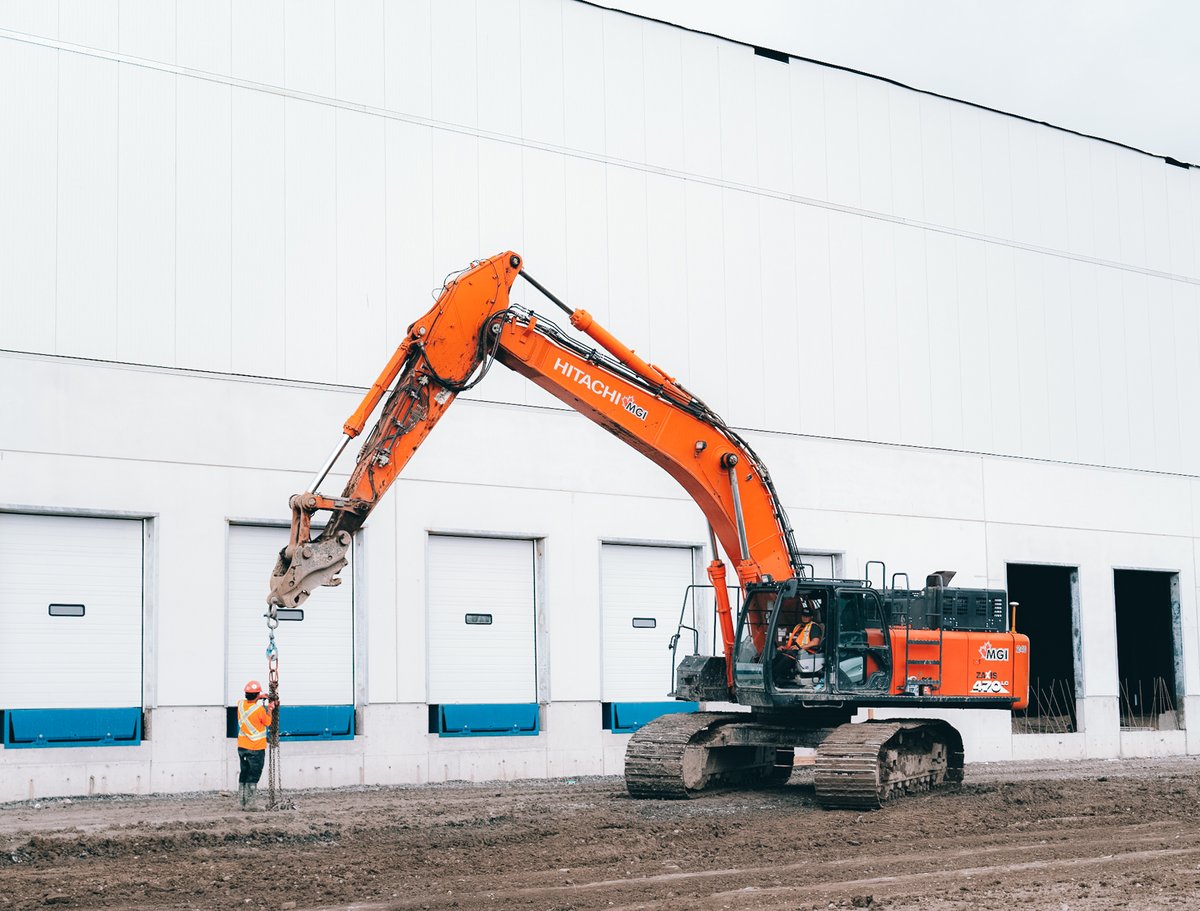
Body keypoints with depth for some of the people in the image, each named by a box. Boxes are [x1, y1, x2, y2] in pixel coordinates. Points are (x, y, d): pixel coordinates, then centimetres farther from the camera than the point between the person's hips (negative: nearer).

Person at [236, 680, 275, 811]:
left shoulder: (241, 705, -4)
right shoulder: (260, 709, -20)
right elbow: (268, 723, -3)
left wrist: (258, 698, 21)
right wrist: (269, 710, 10)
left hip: (242, 747, 6)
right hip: (256, 749, -6)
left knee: (244, 775, 15)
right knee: (253, 777, 1)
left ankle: (242, 803, 17)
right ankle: (249, 804, -1)